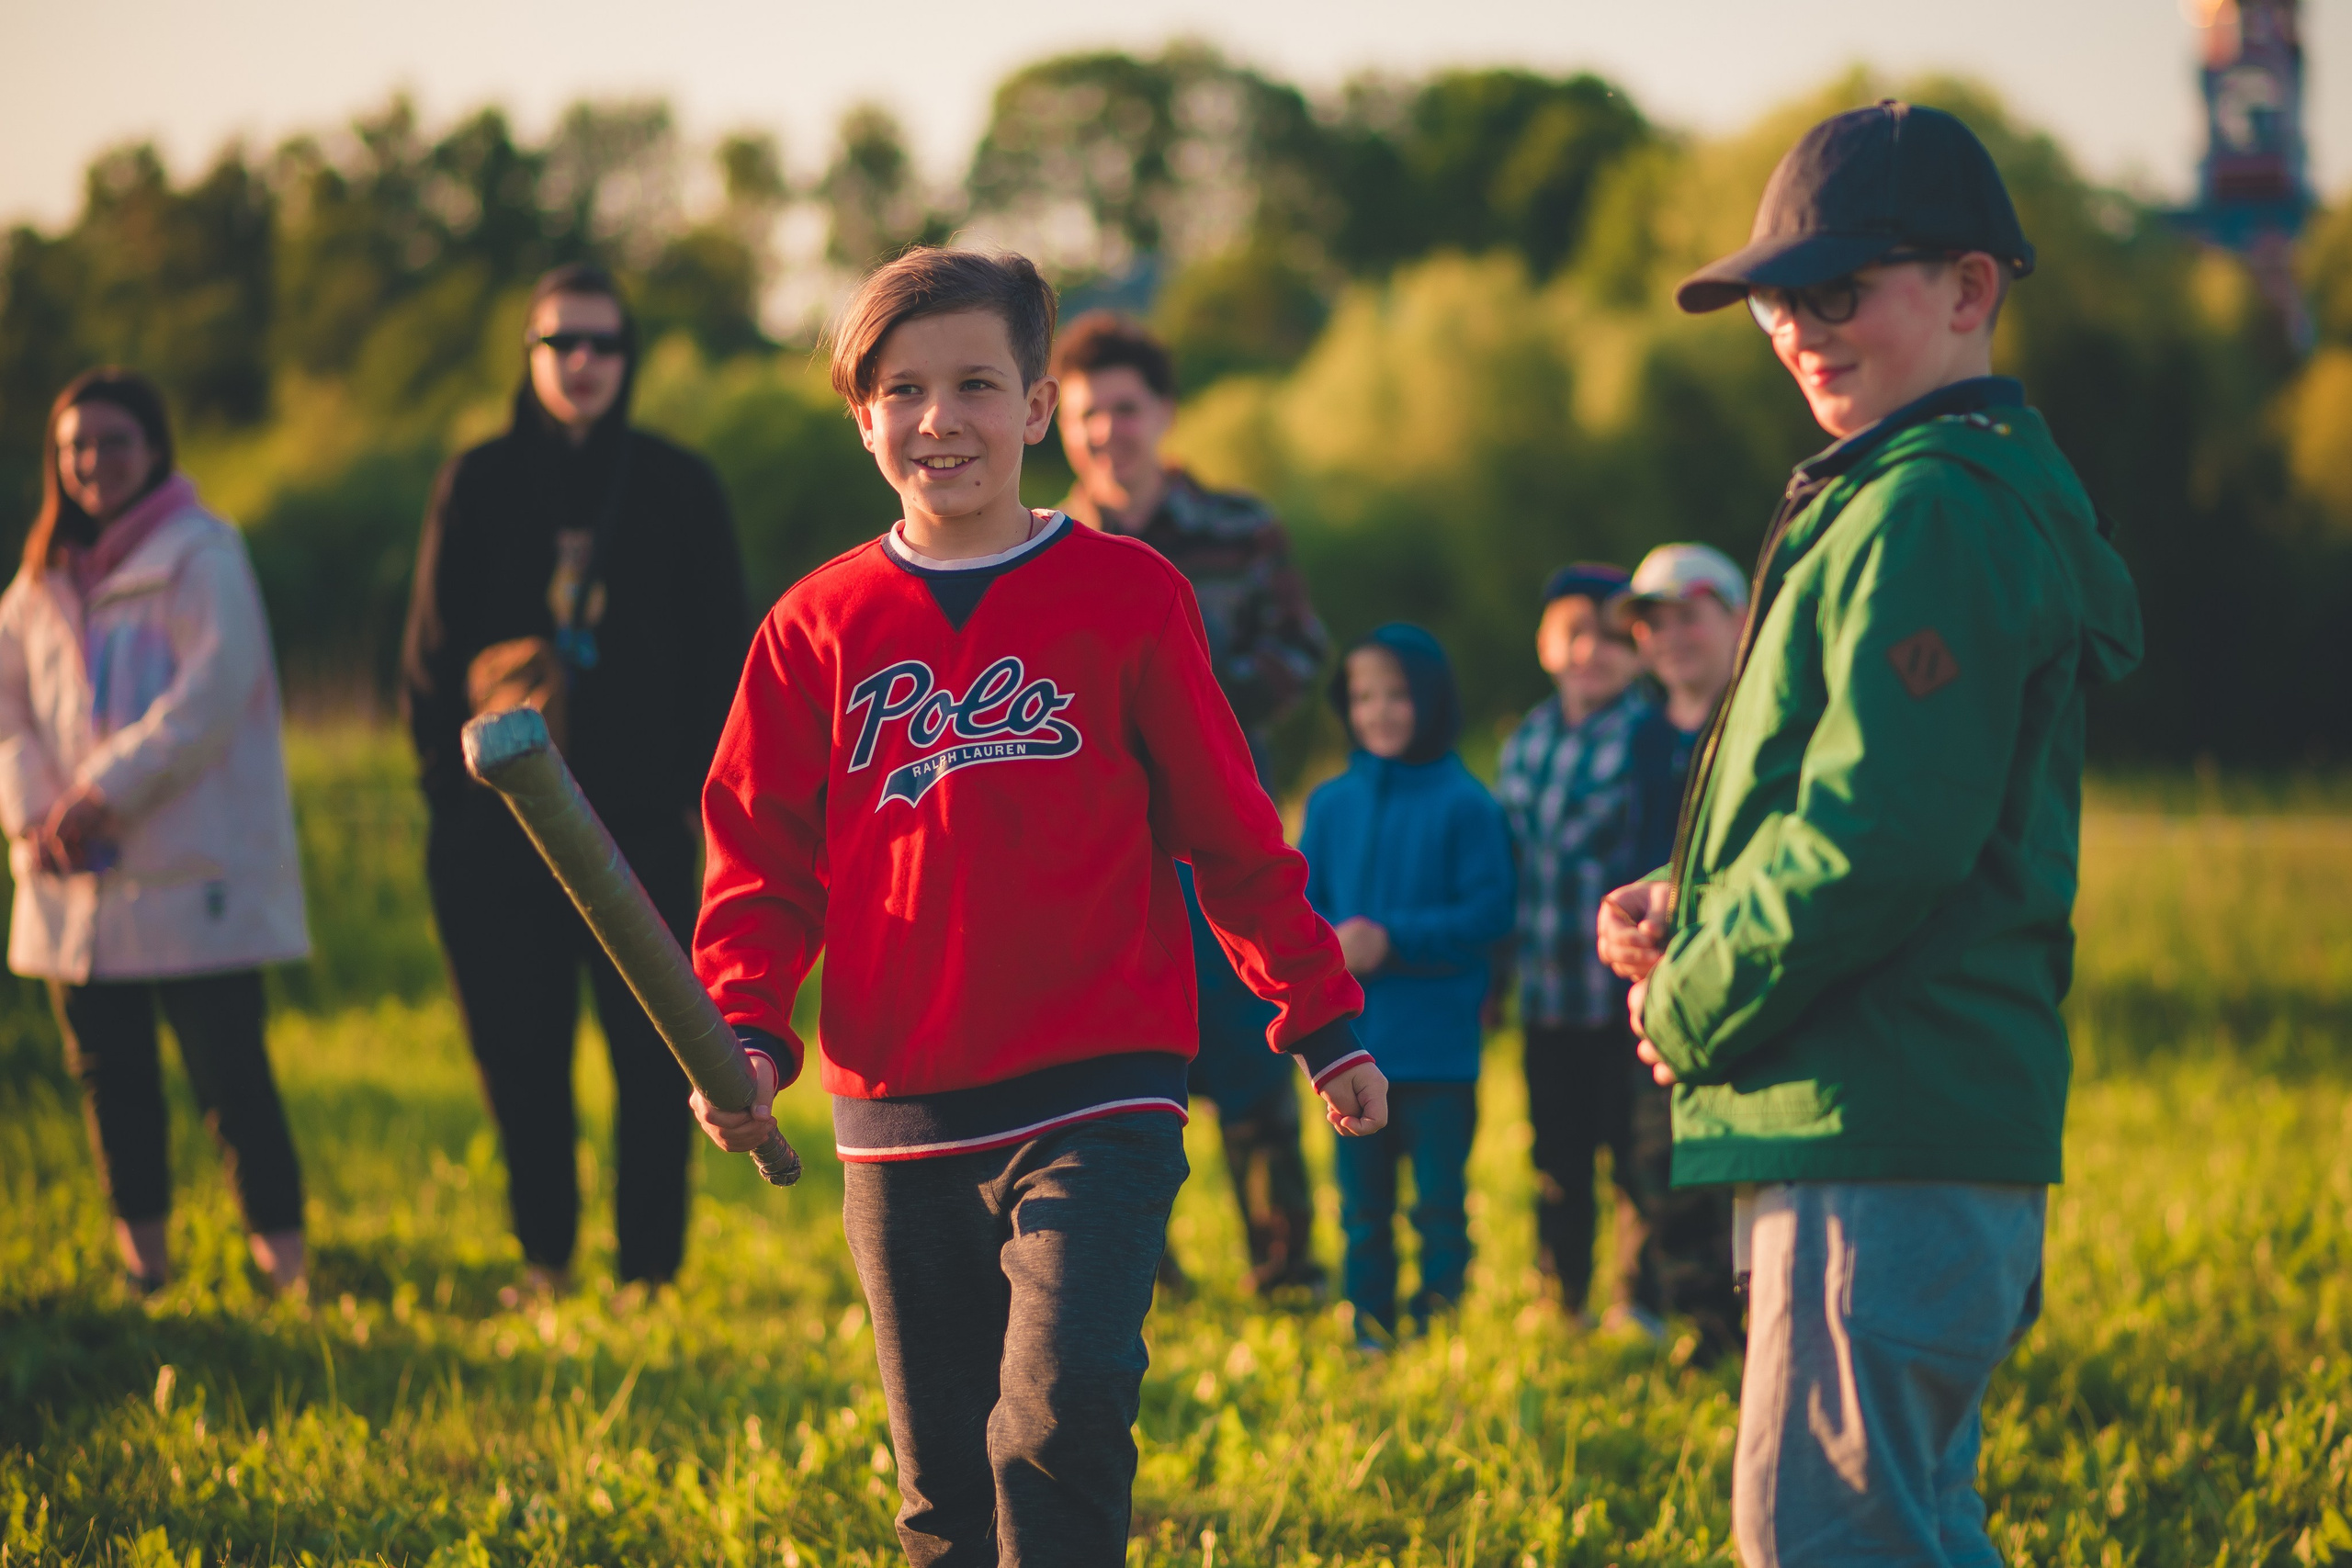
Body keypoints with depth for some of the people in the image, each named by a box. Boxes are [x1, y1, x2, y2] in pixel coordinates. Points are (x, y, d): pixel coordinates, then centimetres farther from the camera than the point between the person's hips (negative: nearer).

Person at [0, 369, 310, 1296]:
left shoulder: (201, 554, -4)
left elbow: (212, 695, -15)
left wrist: (108, 792, -17)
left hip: (194, 868, -6)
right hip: (75, 877, 6)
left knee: (227, 1067, -7)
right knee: (109, 1071, 8)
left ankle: (281, 1253, 0)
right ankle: (142, 1247, 18)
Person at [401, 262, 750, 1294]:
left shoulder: (678, 489, 6)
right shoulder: (480, 485, 6)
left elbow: (723, 651, 9)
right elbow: (432, 647, 8)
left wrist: (701, 785, 0)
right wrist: (449, 783, 0)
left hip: (641, 822, -1)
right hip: (503, 827, 1)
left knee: (653, 1056, -3)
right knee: (520, 1054, 4)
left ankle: (650, 1268, 4)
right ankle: (544, 1262, 17)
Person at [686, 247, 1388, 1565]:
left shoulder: (1128, 596, 2)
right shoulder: (820, 626, 6)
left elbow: (1232, 834, 8)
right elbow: (762, 862, 9)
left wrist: (1325, 1020, 9)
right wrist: (745, 1034, -6)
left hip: (1098, 1102, -3)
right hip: (898, 1121, 3)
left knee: (1060, 1418, -22)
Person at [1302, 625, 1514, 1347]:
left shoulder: (1465, 805, -6)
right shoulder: (1331, 803, 6)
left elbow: (1490, 911, -10)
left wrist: (1395, 939, -16)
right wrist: (1329, 944, -14)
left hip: (1439, 1046, -4)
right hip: (1351, 1044, 4)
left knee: (1439, 1199, 1)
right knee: (1363, 1203, 10)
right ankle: (1370, 1327, 18)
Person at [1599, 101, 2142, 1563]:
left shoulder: (1930, 515, -15)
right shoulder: (1948, 494, 20)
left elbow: (1883, 837, -23)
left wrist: (1693, 1011, -10)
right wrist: (1687, 908, 7)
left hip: (1886, 1138, -11)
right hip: (1933, 1128, 11)